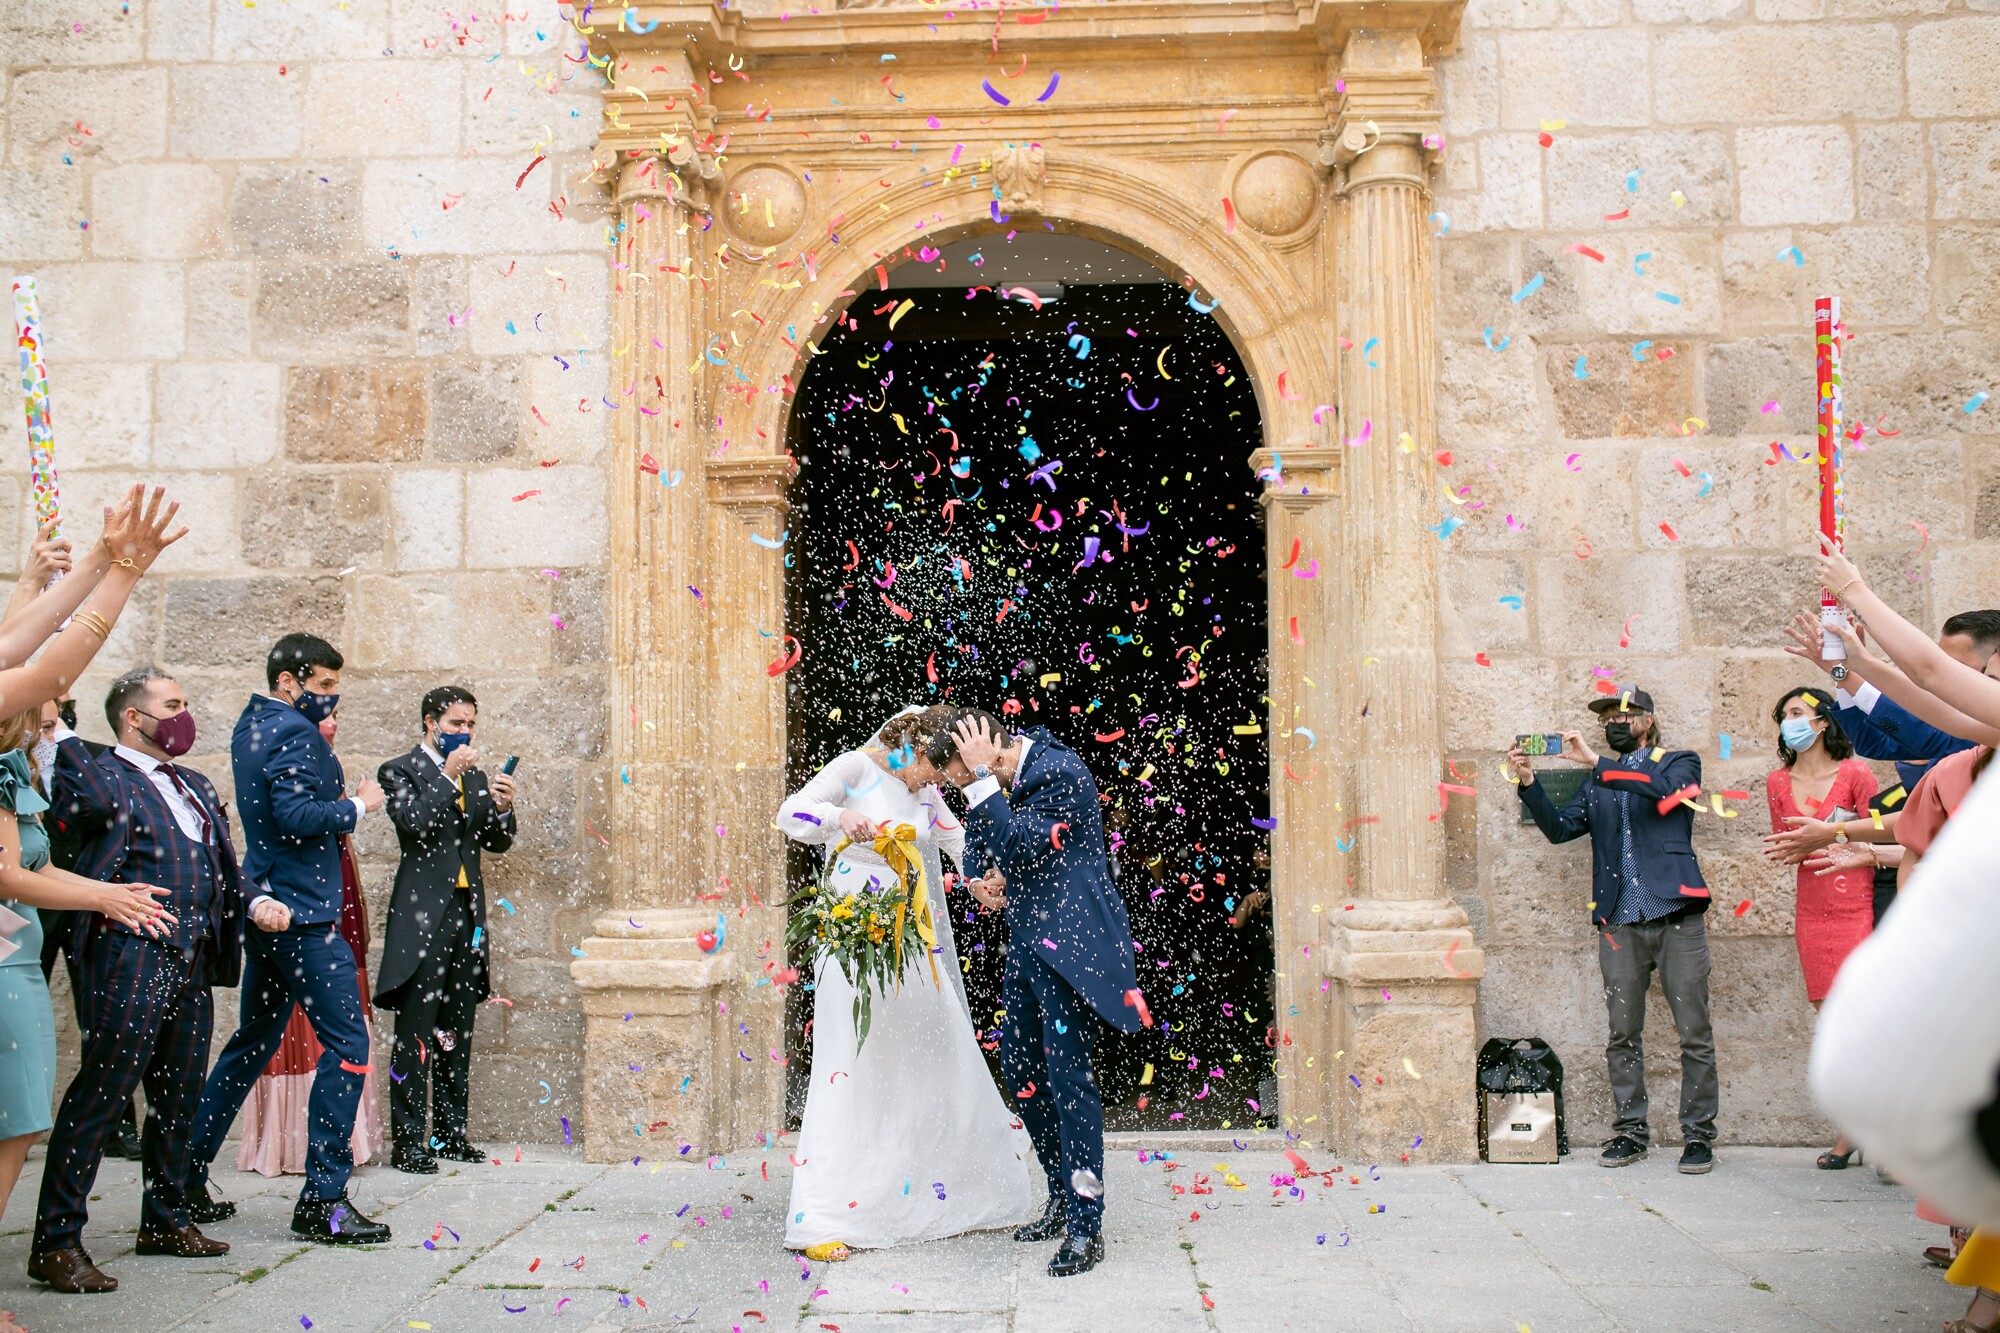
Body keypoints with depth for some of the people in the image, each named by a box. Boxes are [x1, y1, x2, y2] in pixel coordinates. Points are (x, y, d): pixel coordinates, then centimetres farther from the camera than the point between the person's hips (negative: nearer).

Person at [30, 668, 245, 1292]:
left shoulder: (196, 785, 21)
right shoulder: (104, 774, -2)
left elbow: (224, 865, 24)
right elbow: (93, 800, -25)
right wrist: (61, 733, -18)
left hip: (193, 960, 8)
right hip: (134, 955, -8)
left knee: (179, 1095, 15)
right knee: (103, 1090, -9)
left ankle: (164, 1220, 27)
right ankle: (56, 1240, -2)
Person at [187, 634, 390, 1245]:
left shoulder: (251, 726, 16)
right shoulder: (294, 732, -13)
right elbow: (297, 817, -22)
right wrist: (358, 805, -10)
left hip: (267, 912, 10)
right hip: (303, 914, -10)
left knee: (254, 1041, 18)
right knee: (347, 1042, -8)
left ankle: (187, 1177, 24)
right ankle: (322, 1200, -8)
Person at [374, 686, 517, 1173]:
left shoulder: (474, 776, 17)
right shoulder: (399, 772, 0)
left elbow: (497, 842, 14)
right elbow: (415, 824, -16)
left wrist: (502, 807, -4)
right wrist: (448, 777, -15)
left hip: (466, 914, 6)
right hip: (423, 916, -6)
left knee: (457, 1032, 11)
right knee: (415, 1035, -5)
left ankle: (450, 1133, 18)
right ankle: (408, 1141, -1)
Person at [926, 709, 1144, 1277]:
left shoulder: (1060, 772, -17)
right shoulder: (1012, 778, 10)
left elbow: (1015, 846, -26)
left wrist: (983, 777, -23)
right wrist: (1000, 884, 2)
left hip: (1070, 944, -10)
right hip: (1028, 944, 10)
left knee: (1069, 1075, -9)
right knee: (1020, 1066, 13)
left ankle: (1085, 1225, -1)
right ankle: (1063, 1199, 27)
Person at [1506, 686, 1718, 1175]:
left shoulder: (1679, 763, 10)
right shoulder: (1599, 781, 21)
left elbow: (1669, 790, -14)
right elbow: (1559, 828, 11)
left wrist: (1596, 761, -16)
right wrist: (1528, 782, -3)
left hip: (1675, 913, -3)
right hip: (1619, 920, 4)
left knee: (1694, 1032, -2)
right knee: (1623, 1034, 4)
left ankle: (1698, 1135, 6)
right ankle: (1630, 1130, 13)